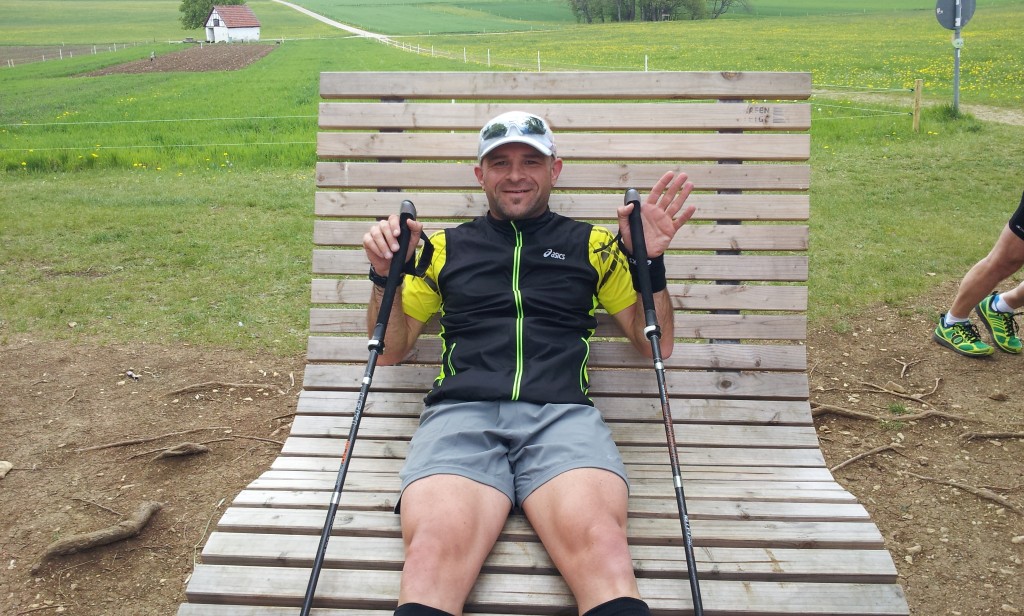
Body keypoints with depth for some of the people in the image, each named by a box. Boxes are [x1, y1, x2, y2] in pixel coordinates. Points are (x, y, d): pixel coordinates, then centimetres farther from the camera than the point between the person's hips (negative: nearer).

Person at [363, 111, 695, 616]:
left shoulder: (593, 245, 24)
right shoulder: (444, 247, 25)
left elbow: (656, 345, 24)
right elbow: (390, 350, 26)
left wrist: (651, 260, 9)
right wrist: (386, 275, 9)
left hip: (563, 412, 0)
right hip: (460, 411, 0)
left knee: (601, 542, -34)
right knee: (434, 550, -34)